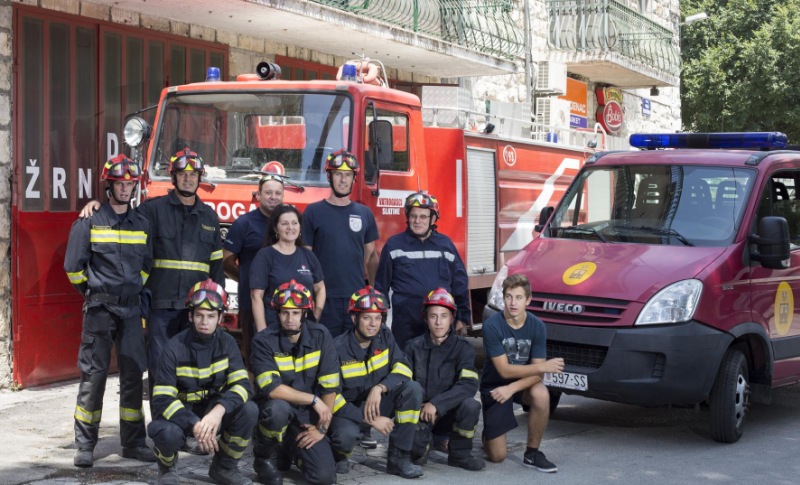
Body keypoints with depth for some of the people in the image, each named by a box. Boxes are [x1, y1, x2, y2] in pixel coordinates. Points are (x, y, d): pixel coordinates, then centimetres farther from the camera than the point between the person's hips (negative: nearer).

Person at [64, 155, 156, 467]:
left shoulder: (141, 224, 11)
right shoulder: (90, 222, -3)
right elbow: (73, 266, 0)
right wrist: (94, 292, 9)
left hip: (131, 309, 4)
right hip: (100, 309, -4)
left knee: (133, 375, 5)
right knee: (93, 375, -4)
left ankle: (133, 443, 13)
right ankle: (85, 446, 3)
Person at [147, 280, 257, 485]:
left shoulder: (226, 343, -7)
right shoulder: (175, 349, -16)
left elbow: (242, 385, -15)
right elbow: (162, 399, -21)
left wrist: (218, 411, -36)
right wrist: (194, 424, -36)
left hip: (213, 411, 3)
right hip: (180, 412, -3)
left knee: (249, 410, -25)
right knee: (168, 433, -37)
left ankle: (224, 467, 0)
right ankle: (167, 466, 3)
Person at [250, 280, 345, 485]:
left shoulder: (320, 336, -7)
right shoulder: (264, 341, -14)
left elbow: (330, 386, -6)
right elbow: (271, 389, -24)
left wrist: (322, 428, -9)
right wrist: (313, 399, -20)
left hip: (307, 416, 2)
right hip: (276, 410, -2)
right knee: (278, 407, -39)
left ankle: (292, 450, 19)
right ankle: (265, 457, -6)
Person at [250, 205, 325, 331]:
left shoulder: (307, 255, 9)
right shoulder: (264, 256, -4)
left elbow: (320, 288, 18)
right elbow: (256, 297, -8)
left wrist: (316, 317, 4)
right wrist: (262, 332, -14)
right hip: (273, 327, -4)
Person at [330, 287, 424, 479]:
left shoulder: (384, 336, -3)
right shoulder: (338, 348, -18)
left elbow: (403, 368, -10)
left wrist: (379, 388, -29)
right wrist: (370, 420, -23)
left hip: (377, 404, 5)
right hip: (347, 409, -5)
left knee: (413, 389, -21)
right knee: (346, 436, -38)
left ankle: (398, 459, -14)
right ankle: (338, 455, 3)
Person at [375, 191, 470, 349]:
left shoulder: (446, 244, 10)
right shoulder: (394, 244, 4)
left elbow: (460, 285, 13)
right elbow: (381, 286, 7)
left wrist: (462, 318, 10)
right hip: (405, 327, -2)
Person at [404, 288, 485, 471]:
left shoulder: (462, 347, -4)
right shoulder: (414, 347, -1)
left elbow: (469, 385, -16)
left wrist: (436, 403, -26)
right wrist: (421, 409, -18)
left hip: (448, 413, 1)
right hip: (419, 411, -1)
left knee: (471, 405, -32)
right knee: (412, 444, -32)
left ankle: (459, 454, -7)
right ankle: (421, 447, 8)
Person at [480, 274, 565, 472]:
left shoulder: (537, 326, -13)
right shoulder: (492, 325, -21)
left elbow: (537, 374, -15)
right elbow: (504, 370, -23)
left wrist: (512, 388, -32)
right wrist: (543, 366, -29)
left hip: (523, 383, 2)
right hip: (494, 386, -2)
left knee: (541, 394, -35)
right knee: (497, 456, -7)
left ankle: (532, 454, -15)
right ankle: (488, 434, 32)